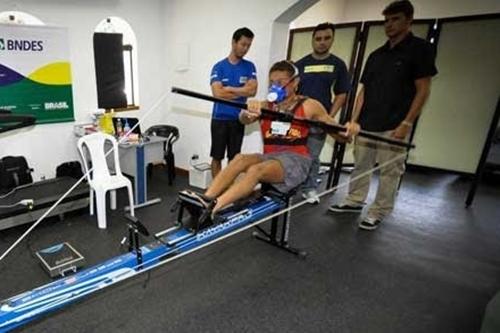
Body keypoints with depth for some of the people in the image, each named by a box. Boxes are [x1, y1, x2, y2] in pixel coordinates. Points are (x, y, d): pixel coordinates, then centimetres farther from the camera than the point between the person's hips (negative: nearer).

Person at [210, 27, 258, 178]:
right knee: (217, 157, 6)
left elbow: (253, 90, -8)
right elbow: (217, 93, -13)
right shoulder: (219, 66, -1)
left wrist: (229, 88, -10)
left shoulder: (249, 67, 6)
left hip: (238, 118, 2)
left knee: (234, 158, 10)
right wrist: (242, 92, -7)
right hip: (220, 118, -2)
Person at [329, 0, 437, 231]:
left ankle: (379, 212, 12)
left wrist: (406, 123, -13)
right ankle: (355, 201, 24)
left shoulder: (420, 49, 0)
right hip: (366, 124, 5)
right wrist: (353, 120, 6)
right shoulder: (376, 55, 15)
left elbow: (423, 90, -5)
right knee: (361, 165, 10)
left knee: (390, 171, 1)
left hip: (394, 126, -5)